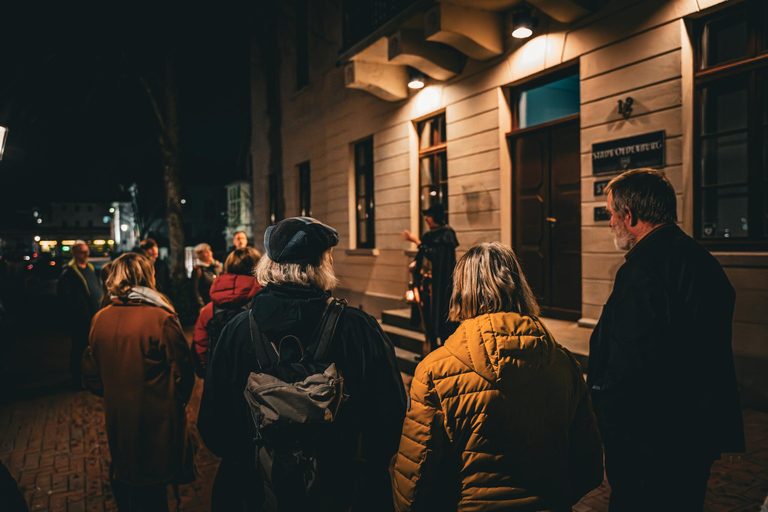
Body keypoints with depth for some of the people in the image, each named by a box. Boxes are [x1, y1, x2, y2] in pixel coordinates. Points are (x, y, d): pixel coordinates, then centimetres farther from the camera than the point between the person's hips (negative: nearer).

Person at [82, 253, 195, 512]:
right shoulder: (161, 318, -21)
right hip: (155, 424, -5)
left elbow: (91, 376, 5)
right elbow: (182, 374, -14)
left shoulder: (100, 319, -6)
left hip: (116, 421, 5)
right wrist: (177, 400, 6)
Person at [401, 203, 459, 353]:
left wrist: (417, 241, -18)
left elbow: (434, 254, -20)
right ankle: (432, 349, 18)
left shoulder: (446, 234, -9)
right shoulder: (428, 235, 12)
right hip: (426, 281, 7)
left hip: (439, 283, -7)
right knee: (427, 315, 9)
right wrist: (415, 263, 0)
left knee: (440, 315, -5)